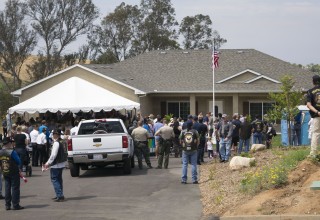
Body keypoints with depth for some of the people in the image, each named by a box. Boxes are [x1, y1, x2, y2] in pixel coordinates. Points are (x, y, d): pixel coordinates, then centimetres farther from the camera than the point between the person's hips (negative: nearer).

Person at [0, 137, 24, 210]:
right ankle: (15, 205, 2)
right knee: (15, 188, 2)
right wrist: (18, 168, 7)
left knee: (7, 188, 12)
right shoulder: (12, 152, -19)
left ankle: (7, 205, 13)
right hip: (14, 173, -5)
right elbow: (19, 161, -11)